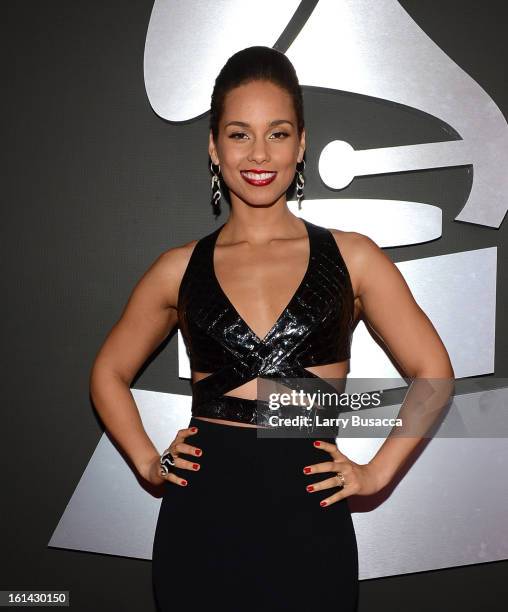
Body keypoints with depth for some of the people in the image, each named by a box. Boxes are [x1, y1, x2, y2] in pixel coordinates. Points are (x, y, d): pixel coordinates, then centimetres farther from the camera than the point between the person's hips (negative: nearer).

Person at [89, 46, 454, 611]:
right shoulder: (180, 269, 2)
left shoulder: (352, 258, -1)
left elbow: (433, 372, 5)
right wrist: (148, 463, 4)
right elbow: (108, 374, 15)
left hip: (308, 527, 0)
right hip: (201, 523, 1)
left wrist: (376, 473, 0)